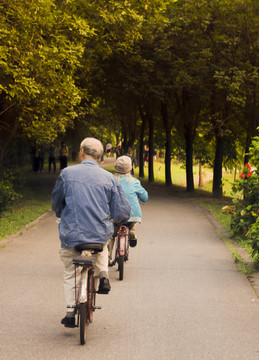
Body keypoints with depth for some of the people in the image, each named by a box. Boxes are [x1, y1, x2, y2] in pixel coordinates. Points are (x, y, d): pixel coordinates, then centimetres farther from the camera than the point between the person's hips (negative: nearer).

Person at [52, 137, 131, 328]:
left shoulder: (67, 173, -2)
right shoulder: (109, 178, 0)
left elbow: (56, 204, 12)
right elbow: (122, 212, 2)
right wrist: (111, 217, 25)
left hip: (71, 234, -1)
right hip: (100, 234, 1)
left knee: (70, 273, 18)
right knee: (102, 247, 37)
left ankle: (70, 310, 10)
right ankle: (103, 276, 17)